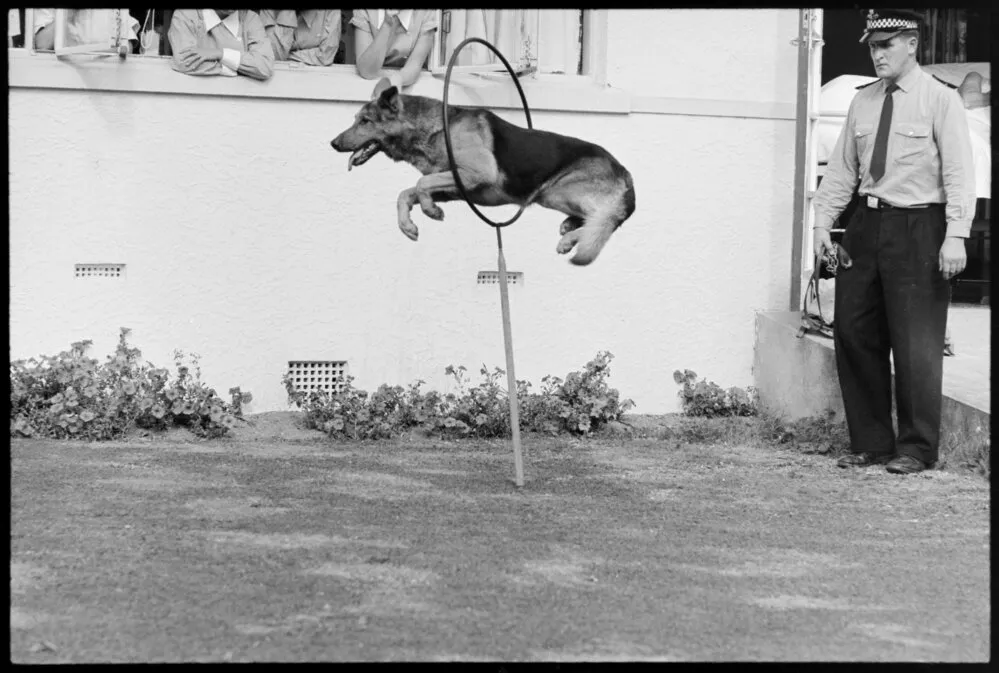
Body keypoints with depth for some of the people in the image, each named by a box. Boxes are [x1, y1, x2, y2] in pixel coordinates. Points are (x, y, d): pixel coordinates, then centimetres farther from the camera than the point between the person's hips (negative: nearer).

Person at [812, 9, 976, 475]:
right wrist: (823, 222, 7)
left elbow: (958, 173, -10)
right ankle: (870, 443, 19)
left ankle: (916, 449, 12)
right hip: (866, 225, 6)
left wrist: (956, 235, -18)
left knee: (915, 343, -1)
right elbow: (841, 169, 16)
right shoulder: (862, 101, 12)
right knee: (854, 335, 7)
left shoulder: (940, 100, -4)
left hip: (918, 229, -6)